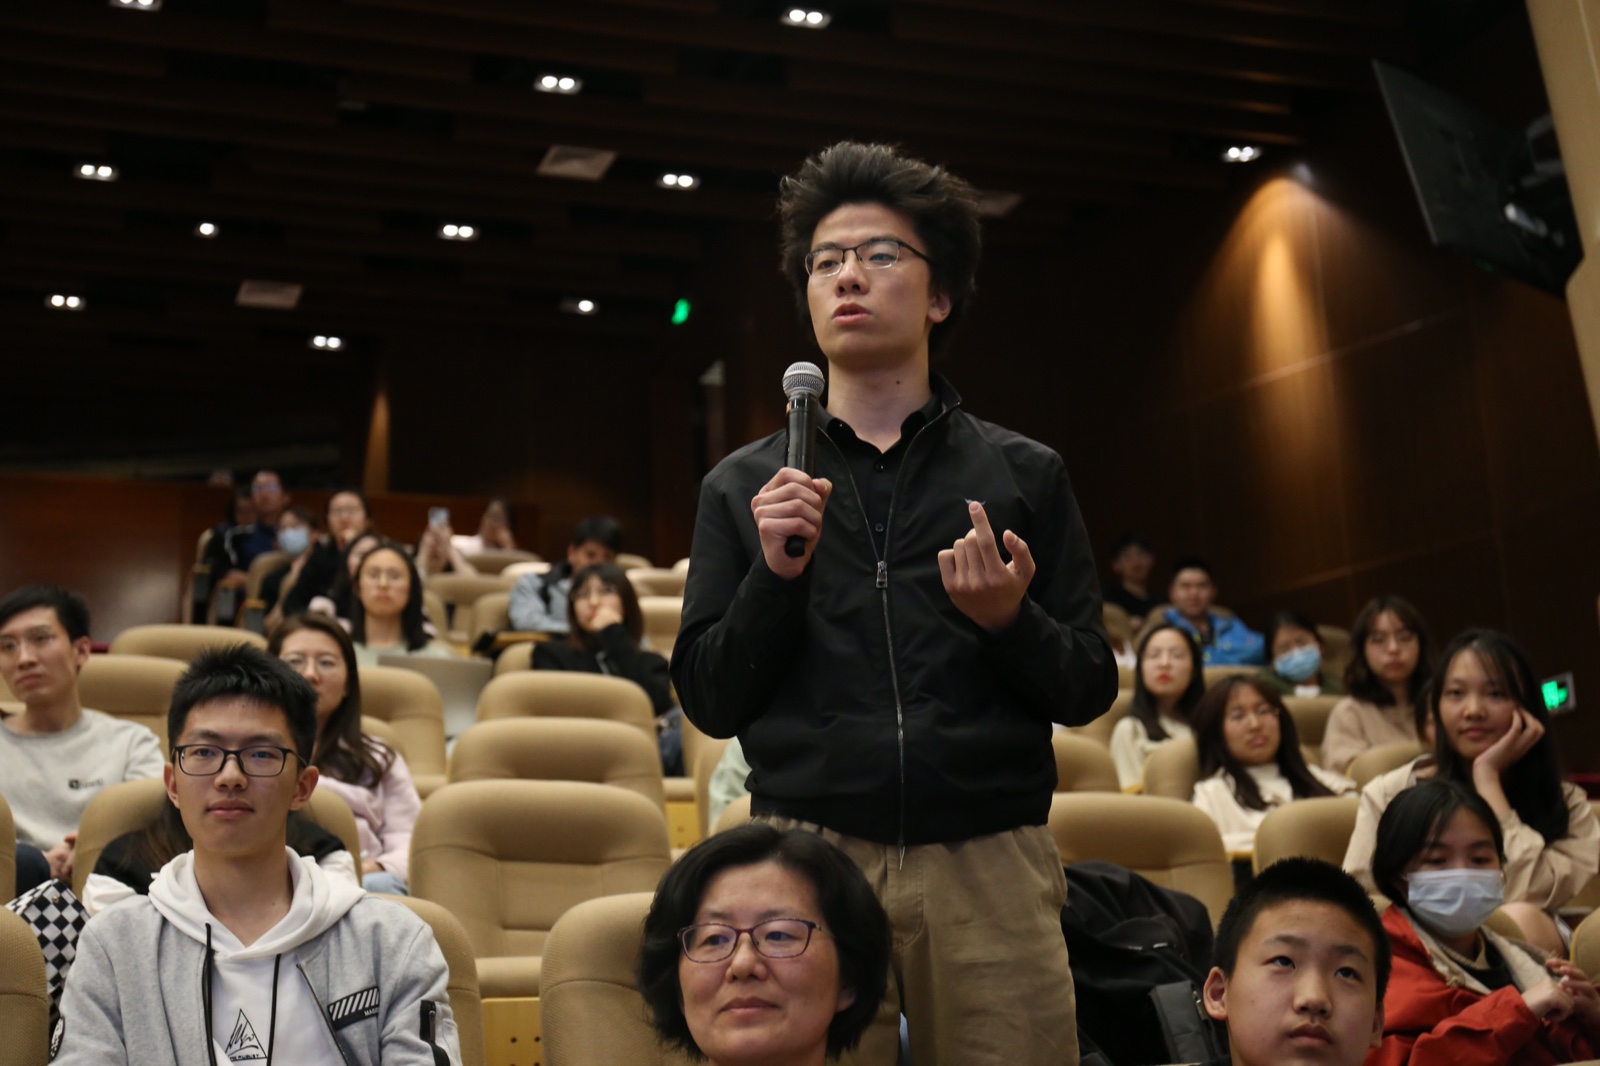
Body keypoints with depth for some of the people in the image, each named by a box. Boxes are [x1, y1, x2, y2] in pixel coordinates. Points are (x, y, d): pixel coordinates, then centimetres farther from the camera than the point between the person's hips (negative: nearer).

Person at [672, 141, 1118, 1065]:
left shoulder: (1026, 476, 9)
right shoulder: (744, 487, 10)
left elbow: (1091, 692, 8)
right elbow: (710, 703, 6)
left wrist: (1012, 621, -12)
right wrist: (774, 574, -9)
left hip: (992, 866, 0)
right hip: (807, 862, 0)